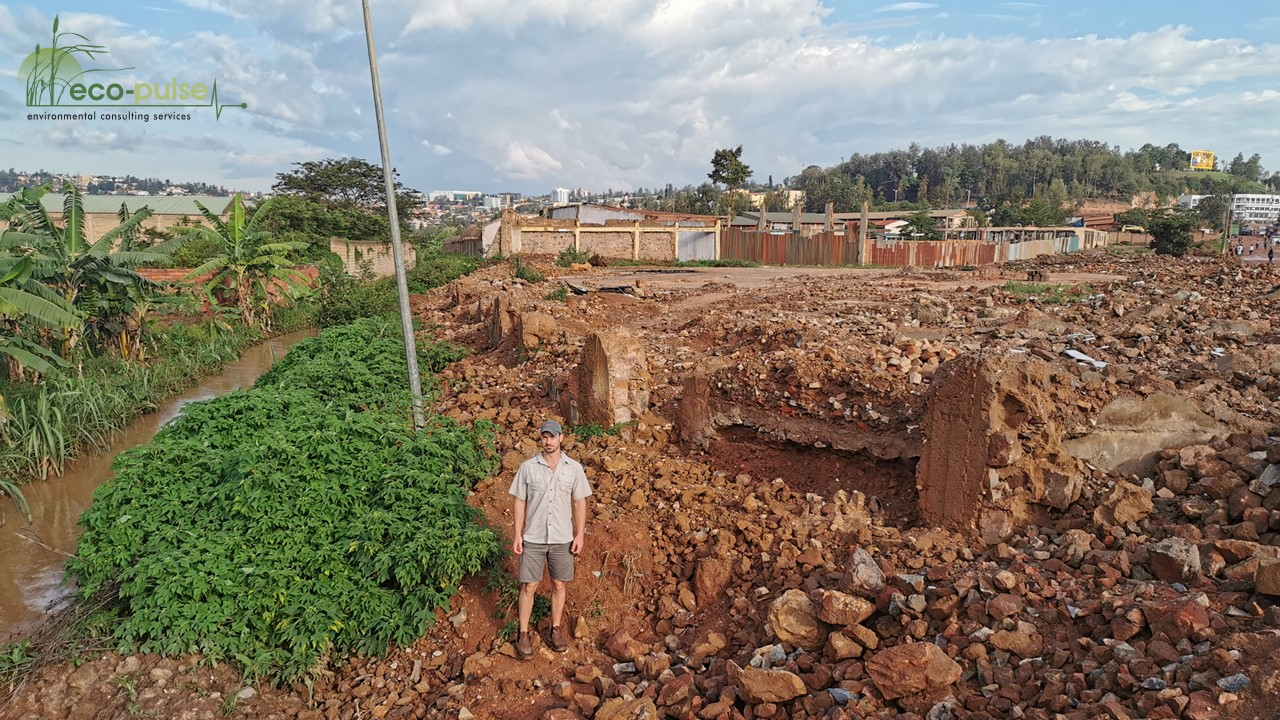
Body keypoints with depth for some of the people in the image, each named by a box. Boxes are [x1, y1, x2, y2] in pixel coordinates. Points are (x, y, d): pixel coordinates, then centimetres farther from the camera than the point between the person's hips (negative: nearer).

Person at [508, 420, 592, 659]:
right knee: (529, 587, 5)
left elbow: (579, 502, 3)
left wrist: (579, 534, 1)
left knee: (559, 585, 12)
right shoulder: (528, 467, -6)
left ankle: (556, 629, 30)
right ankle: (523, 634, 20)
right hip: (533, 538, -1)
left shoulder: (574, 468, -3)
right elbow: (520, 502, -1)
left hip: (562, 539, 1)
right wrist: (517, 535, -4)